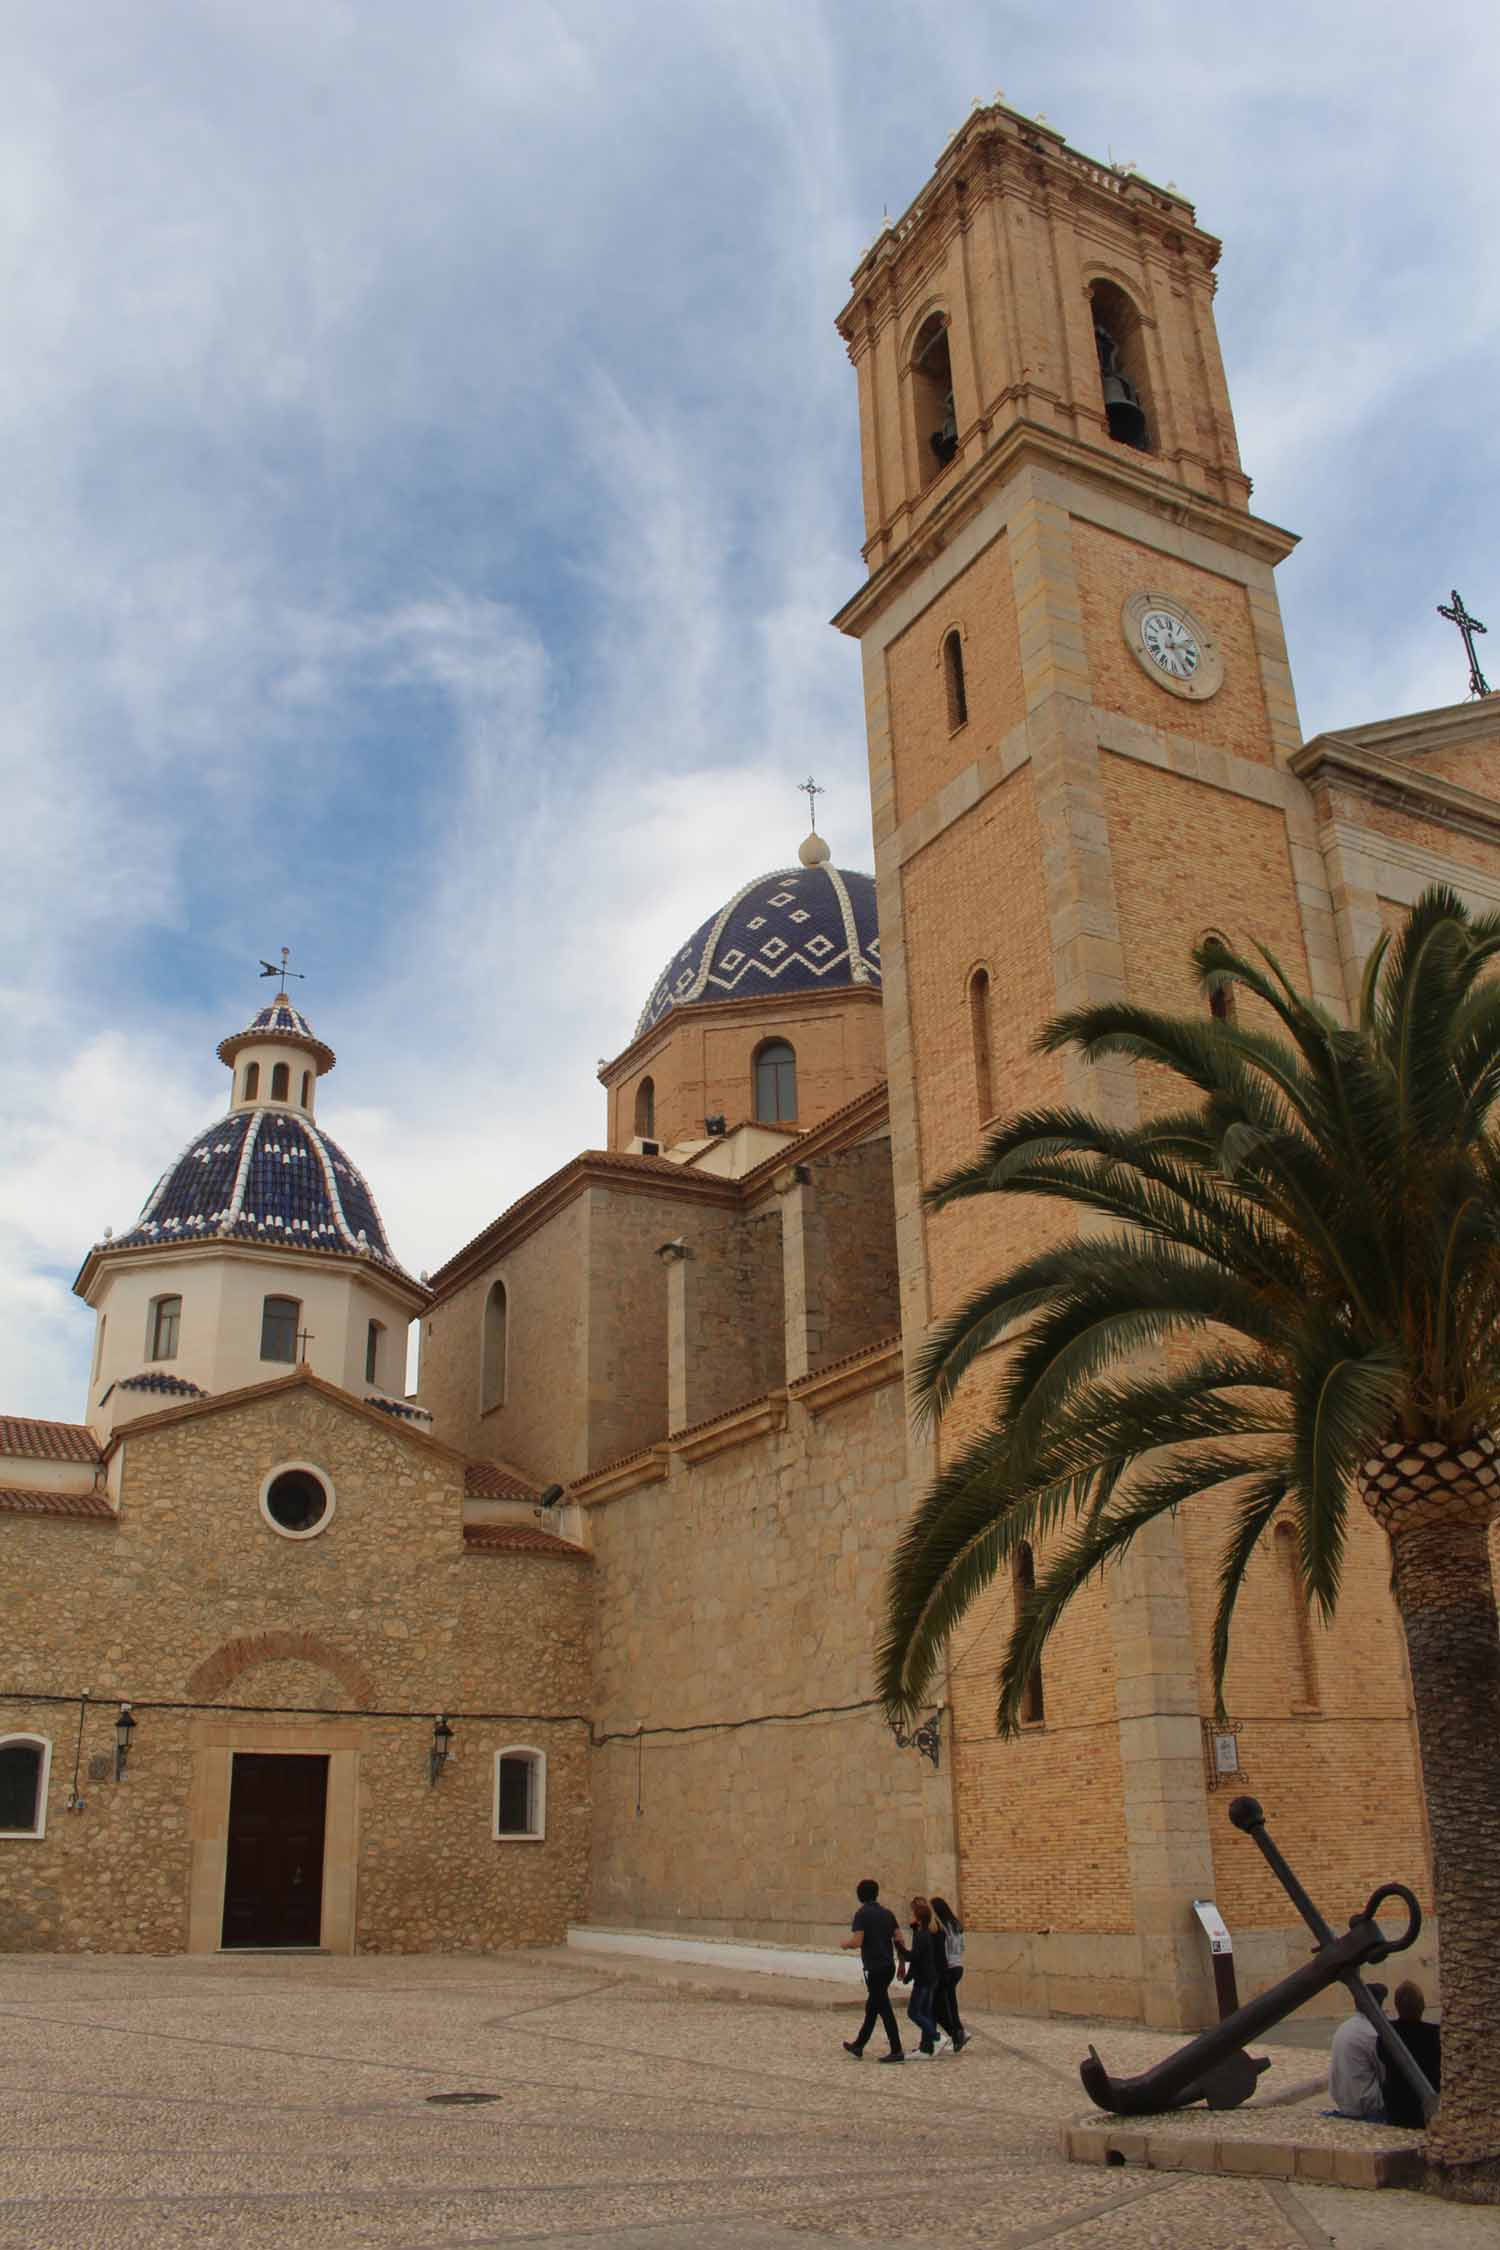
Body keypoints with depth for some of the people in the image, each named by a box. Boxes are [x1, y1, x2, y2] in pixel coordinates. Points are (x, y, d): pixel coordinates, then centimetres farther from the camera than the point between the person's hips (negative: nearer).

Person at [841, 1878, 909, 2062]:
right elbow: (898, 1939, 6)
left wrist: (846, 1944, 2)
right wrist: (902, 1962, 13)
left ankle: (897, 2051, -4)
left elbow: (857, 1941, -18)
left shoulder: (862, 1914, -10)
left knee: (884, 2008, -4)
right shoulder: (887, 1913, 9)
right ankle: (858, 2045, 27)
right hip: (888, 1966, 7)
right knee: (872, 2006, 16)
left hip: (874, 1967, -7)